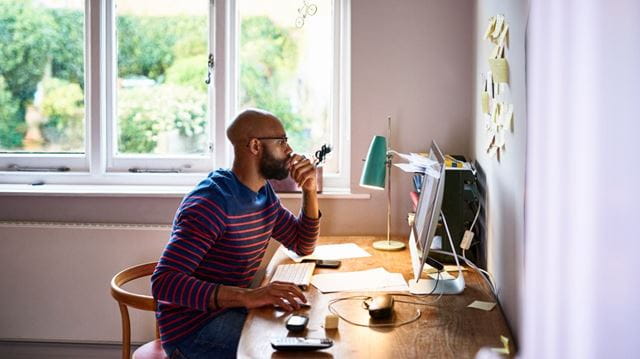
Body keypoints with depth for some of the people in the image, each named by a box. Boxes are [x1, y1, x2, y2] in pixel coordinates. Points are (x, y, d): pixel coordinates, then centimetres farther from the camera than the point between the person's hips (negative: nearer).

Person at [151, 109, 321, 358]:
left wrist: (310, 190, 2)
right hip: (192, 328, -9)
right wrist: (246, 296, -39)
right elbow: (163, 282, -30)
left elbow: (303, 246, 18)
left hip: (231, 310, 9)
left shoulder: (264, 194, 6)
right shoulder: (212, 201, -23)